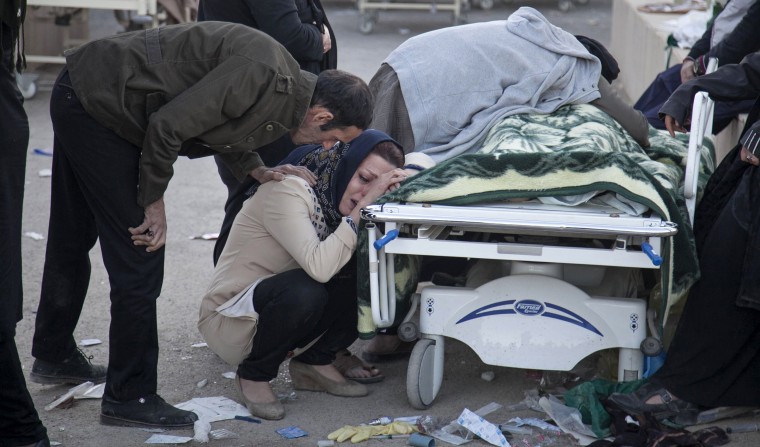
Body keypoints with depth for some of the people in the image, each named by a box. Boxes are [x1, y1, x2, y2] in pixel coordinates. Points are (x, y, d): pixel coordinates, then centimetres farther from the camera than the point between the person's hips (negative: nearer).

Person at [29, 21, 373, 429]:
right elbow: (167, 126, -26)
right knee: (139, 257, -6)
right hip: (96, 104, -10)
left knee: (73, 239, 24)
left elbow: (218, 123, 17)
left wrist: (260, 172, 2)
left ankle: (53, 356, 42)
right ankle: (130, 398, 5)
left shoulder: (285, 89, 3)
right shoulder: (262, 75, -27)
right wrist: (154, 203, -13)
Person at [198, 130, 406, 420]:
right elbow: (319, 267, -38)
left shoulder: (336, 197, -1)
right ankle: (255, 374, -9)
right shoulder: (288, 191, -25)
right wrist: (360, 208, -34)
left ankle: (315, 362, 3)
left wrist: (389, 189, -21)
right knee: (305, 290, -37)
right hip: (229, 319, -7)